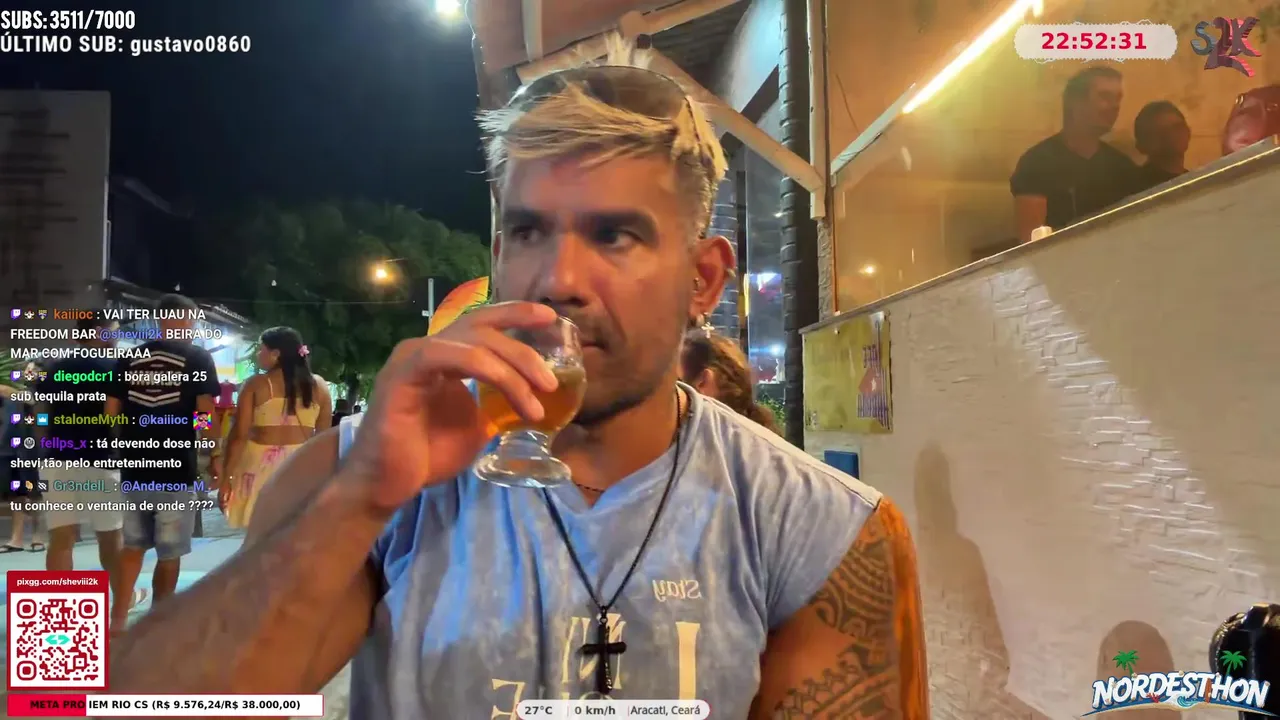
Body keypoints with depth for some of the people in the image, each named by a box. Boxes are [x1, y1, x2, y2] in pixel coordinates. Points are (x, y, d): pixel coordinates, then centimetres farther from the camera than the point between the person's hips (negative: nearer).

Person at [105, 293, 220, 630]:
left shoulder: (129, 358, 8)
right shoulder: (197, 357, -4)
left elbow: (111, 411, 7)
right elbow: (205, 413, -10)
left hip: (134, 466, 4)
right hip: (177, 469, -4)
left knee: (133, 544, 19)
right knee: (170, 552, 8)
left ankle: (118, 618, 17)